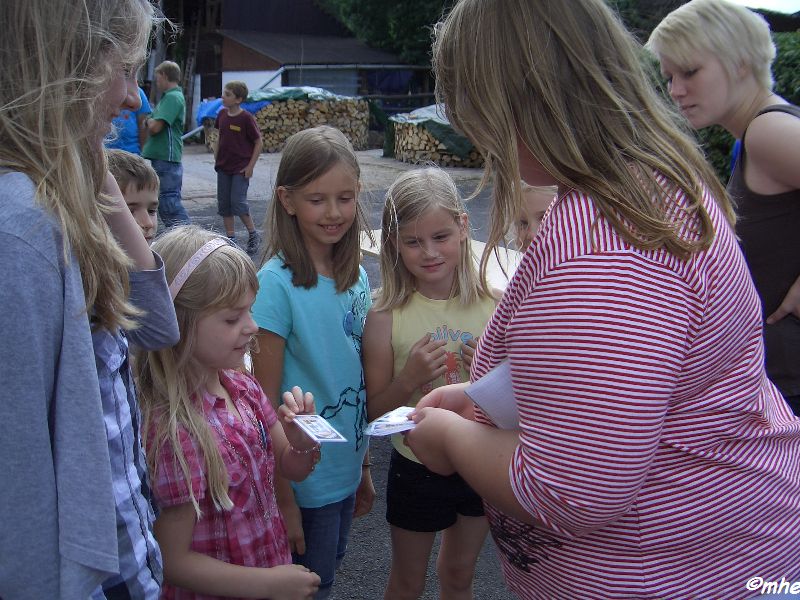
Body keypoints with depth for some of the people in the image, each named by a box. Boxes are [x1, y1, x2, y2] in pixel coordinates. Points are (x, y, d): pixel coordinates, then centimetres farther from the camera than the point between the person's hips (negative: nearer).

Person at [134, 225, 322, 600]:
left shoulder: (243, 387, -9)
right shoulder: (175, 432, -28)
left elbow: (293, 469, 5)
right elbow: (174, 562, -20)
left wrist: (302, 440, -16)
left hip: (273, 565, 6)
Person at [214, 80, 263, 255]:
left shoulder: (246, 118, -12)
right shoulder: (222, 114, 4)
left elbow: (259, 143, -9)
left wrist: (251, 166, -12)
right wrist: (216, 158, 11)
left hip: (240, 168, -6)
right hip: (223, 167, 6)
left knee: (238, 202, -12)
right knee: (223, 203, 7)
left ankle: (253, 234, 7)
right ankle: (230, 238, 17)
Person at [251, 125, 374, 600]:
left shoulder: (357, 276, 0)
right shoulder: (277, 283, -20)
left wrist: (364, 466, 12)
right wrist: (281, 499, -15)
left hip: (346, 471, 6)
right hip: (304, 482, -6)